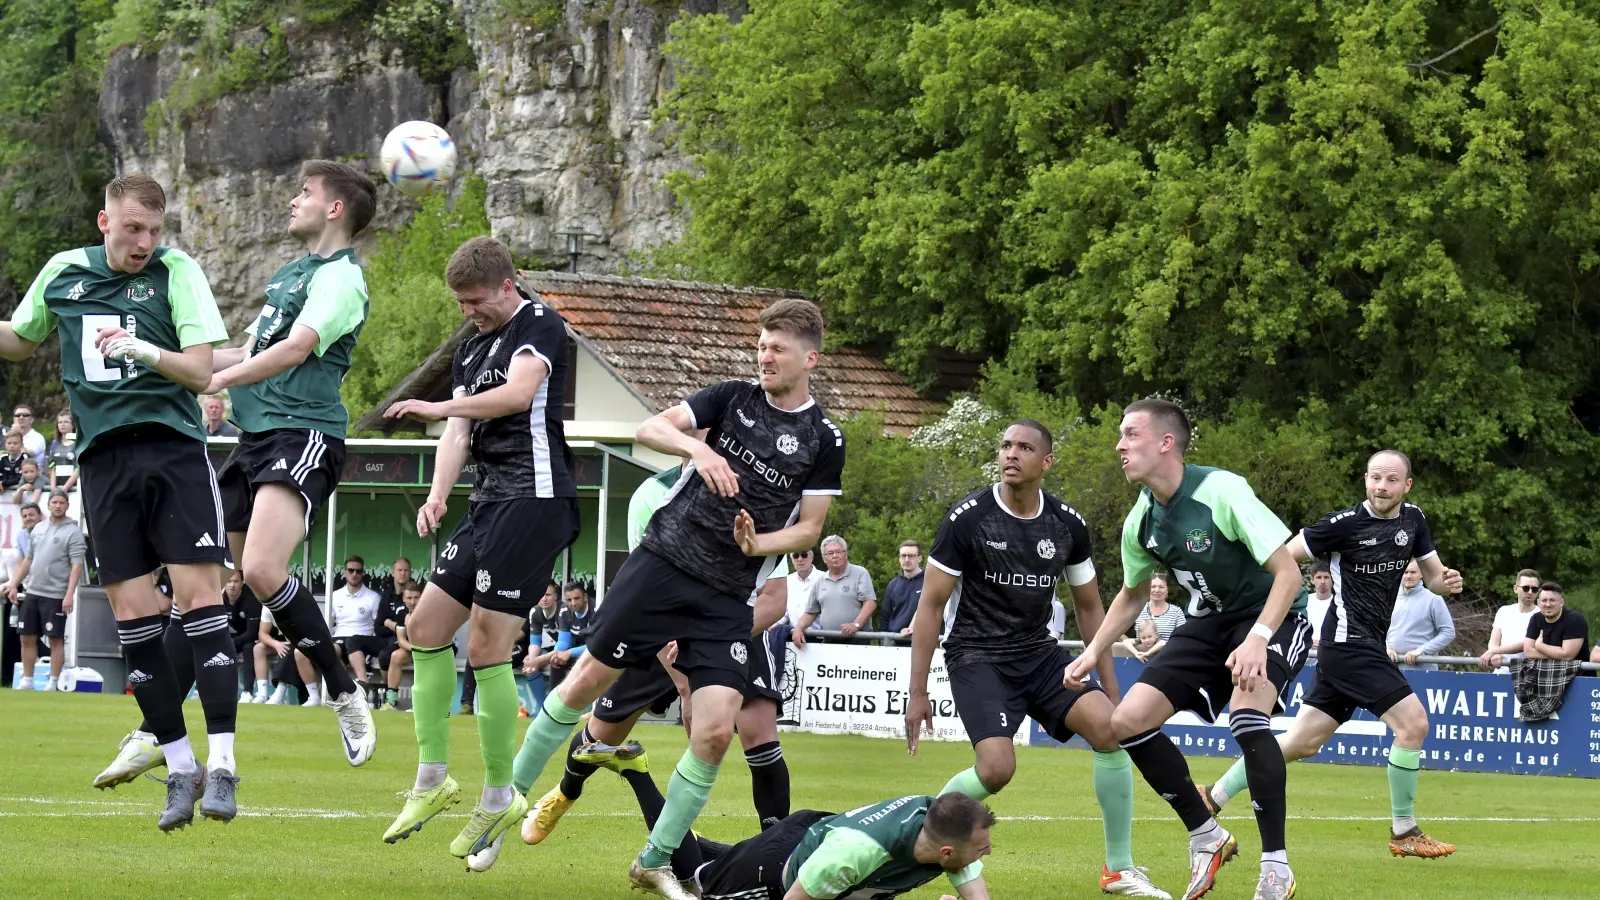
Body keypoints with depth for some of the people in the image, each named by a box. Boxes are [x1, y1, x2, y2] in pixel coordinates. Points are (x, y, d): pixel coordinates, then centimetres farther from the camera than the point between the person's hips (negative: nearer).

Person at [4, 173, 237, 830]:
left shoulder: (177, 271, -1)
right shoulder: (61, 273, 11)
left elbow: (201, 371, -6)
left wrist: (145, 352, -23)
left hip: (173, 448, -3)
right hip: (103, 456, 3)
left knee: (198, 593, -11)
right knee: (131, 612, -1)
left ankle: (221, 763, -10)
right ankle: (179, 767, 6)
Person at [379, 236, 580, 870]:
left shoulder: (539, 324, -6)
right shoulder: (471, 349, 20)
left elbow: (520, 392, -24)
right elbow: (460, 432, 11)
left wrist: (442, 407, -29)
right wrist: (438, 495, -6)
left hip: (534, 499, -10)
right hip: (489, 504, 10)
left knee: (486, 648, -12)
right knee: (425, 629, 8)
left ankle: (499, 798, -2)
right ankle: (432, 780, 16)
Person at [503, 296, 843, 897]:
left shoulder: (824, 440, 2)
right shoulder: (733, 398, 3)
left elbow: (810, 527, 4)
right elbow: (650, 429, -6)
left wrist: (758, 544, -15)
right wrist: (697, 448, -25)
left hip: (728, 597, 0)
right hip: (663, 561, 0)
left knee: (716, 732, -10)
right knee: (586, 683, 1)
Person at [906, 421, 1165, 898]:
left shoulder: (1068, 524, 0)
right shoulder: (968, 518, -12)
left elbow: (1089, 607, 13)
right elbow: (930, 604, -7)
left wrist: (1109, 683, 11)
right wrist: (917, 693, -9)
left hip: (1038, 652, 4)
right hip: (977, 656, -4)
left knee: (1110, 728, -18)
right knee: (997, 768, -25)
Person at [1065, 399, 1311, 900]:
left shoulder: (1222, 493, -26)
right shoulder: (1140, 522, -5)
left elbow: (1288, 572, -26)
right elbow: (1132, 594, 15)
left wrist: (1257, 638, -38)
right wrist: (1093, 653, 3)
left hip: (1274, 617, -7)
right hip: (1209, 623, 7)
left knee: (1246, 713, -34)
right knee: (1128, 722, -5)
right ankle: (1207, 838, 12)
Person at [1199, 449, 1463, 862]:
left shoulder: (1412, 519, 9)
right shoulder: (1345, 522, -12)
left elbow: (1432, 572, 16)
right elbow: (1282, 556, -8)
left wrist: (1446, 581, -6)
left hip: (1369, 646, 8)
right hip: (1350, 641, -8)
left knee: (1303, 741, 9)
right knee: (1413, 722, -14)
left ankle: (1213, 797, 18)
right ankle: (1404, 833, -2)